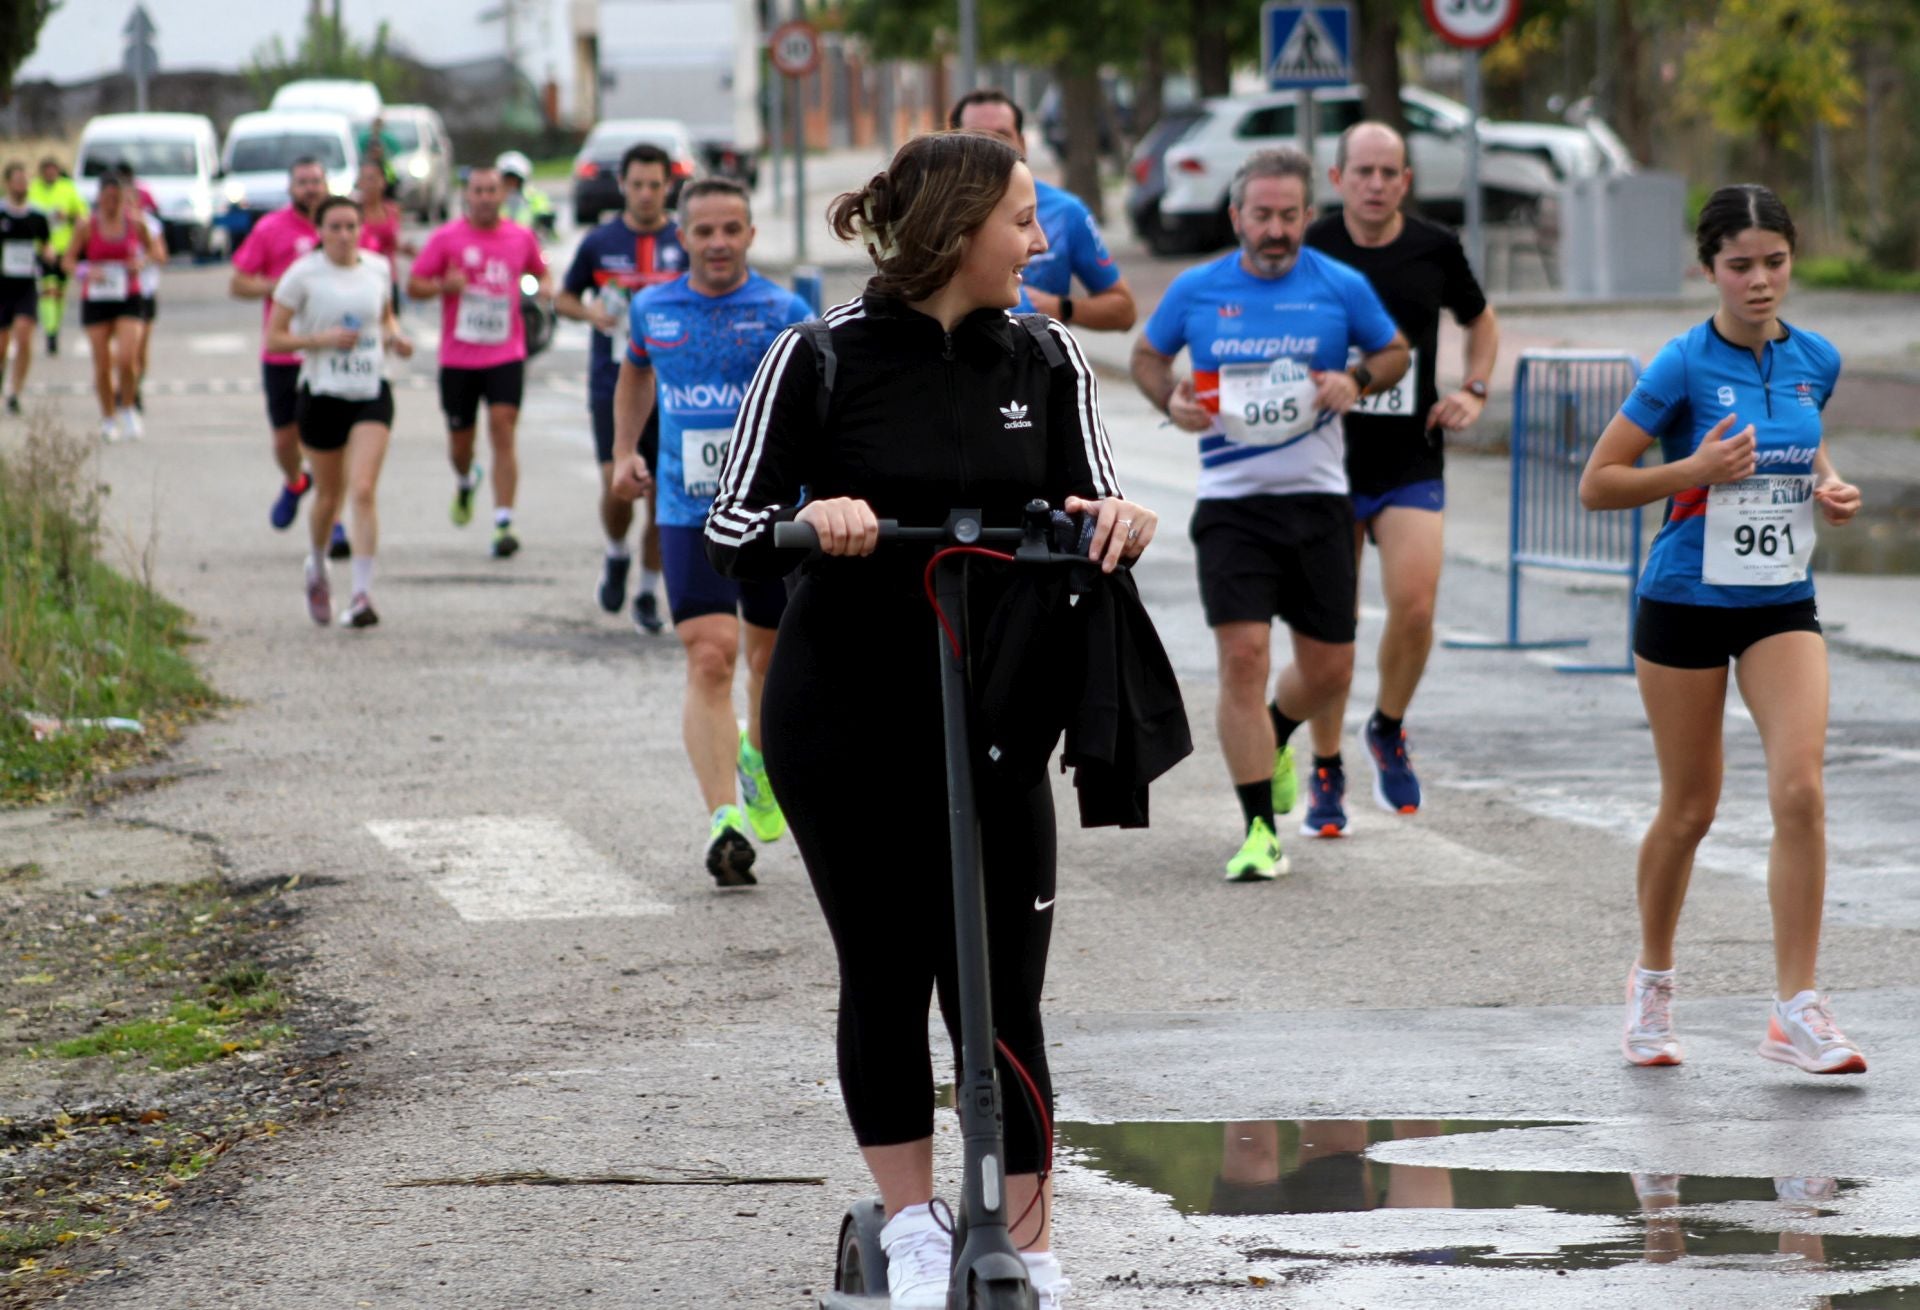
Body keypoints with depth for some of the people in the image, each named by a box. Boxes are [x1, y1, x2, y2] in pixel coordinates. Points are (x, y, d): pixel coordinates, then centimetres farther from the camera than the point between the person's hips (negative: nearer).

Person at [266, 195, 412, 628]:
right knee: (329, 496, 10)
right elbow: (274, 337, -5)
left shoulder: (377, 268, 4)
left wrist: (395, 337, 0)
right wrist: (322, 339, -20)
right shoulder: (303, 274, -6)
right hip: (323, 394, -1)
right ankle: (317, 567, 41)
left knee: (363, 491, -14)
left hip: (372, 394, 1)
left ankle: (362, 594, -16)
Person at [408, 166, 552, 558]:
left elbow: (540, 269, 23)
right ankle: (465, 482, 46)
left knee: (503, 431, -14)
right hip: (457, 358, 0)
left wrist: (546, 286, 0)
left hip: (506, 354, 0)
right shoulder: (446, 238, -1)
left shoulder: (521, 238, 5)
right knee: (460, 439, 10)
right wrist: (444, 285, -19)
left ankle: (504, 524, -16)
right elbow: (413, 285, 1)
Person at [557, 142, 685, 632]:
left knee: (661, 493, 2)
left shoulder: (686, 243, 3)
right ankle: (617, 557, 17)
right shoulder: (599, 242, 3)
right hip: (612, 384, -1)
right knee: (617, 485, -13)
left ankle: (648, 592, 15)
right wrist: (589, 311, -7)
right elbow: (563, 298, 14)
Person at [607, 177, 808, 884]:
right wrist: (624, 452, 19)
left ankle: (759, 761, 46)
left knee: (770, 657, 15)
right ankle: (724, 822, -20)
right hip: (689, 510, 0)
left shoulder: (784, 313, -5)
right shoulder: (652, 309, 5)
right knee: (709, 659, -14)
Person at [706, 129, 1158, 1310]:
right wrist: (811, 518, -27)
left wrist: (1117, 521, -17)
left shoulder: (1046, 359, 3)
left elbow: (1091, 509, 6)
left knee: (1002, 988, -2)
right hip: (843, 717, -2)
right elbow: (735, 529, -6)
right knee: (885, 972, 7)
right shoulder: (825, 359, -7)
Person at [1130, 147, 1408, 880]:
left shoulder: (1342, 289, 1)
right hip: (1231, 504, -1)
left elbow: (1395, 352, 15)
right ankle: (1260, 829, -7)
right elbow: (1147, 355, 17)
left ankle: (1271, 737, 40)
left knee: (1329, 668, 5)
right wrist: (1169, 399, -4)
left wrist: (1356, 381, -7)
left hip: (1318, 499, 1)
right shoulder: (1196, 291, 2)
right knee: (1243, 654, -13)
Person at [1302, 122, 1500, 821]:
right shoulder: (1308, 250, -5)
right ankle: (1327, 770, 19)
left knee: (1414, 607, -13)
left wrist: (1473, 390, 5)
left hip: (1410, 463, 1)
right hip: (1327, 461, -1)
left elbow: (1480, 320, 20)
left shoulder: (1436, 250, 1)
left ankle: (1388, 731, 14)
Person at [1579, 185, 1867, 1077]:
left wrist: (1829, 489, 2)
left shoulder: (1815, 360, 2)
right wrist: (1696, 469, -22)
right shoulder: (1684, 366, -12)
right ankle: (1653, 980, 31)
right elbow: (1596, 484, -10)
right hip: (1686, 604, -3)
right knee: (1690, 808, 7)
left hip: (1782, 605, 3)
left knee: (1801, 791, -13)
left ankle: (1796, 1007, -10)